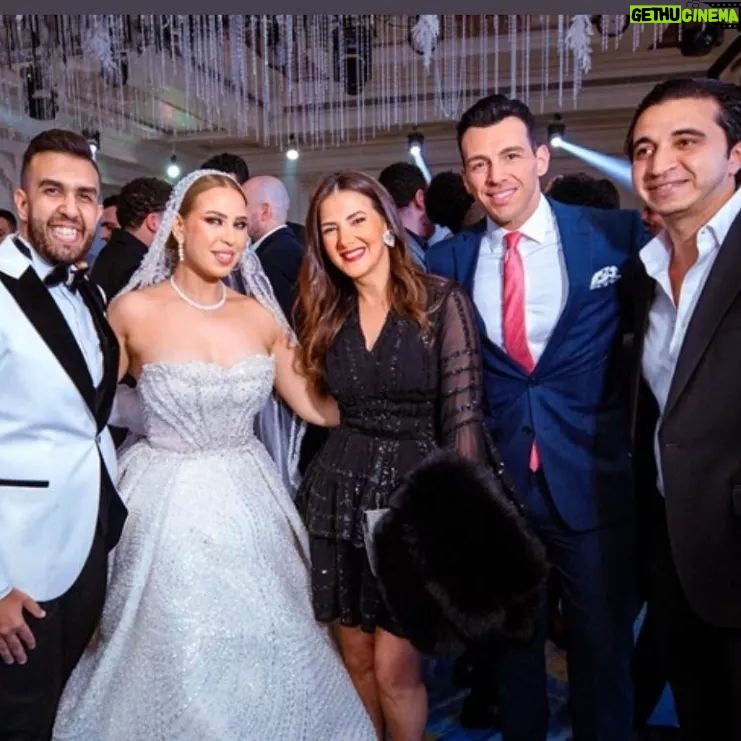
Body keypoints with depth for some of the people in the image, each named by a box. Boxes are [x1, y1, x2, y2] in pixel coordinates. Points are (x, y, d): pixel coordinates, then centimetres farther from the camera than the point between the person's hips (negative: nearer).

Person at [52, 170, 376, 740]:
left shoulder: (260, 315, 0)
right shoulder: (135, 311, -10)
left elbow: (317, 405, 4)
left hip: (248, 501, 4)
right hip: (168, 505, -3)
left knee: (264, 657, 15)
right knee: (179, 663, 11)